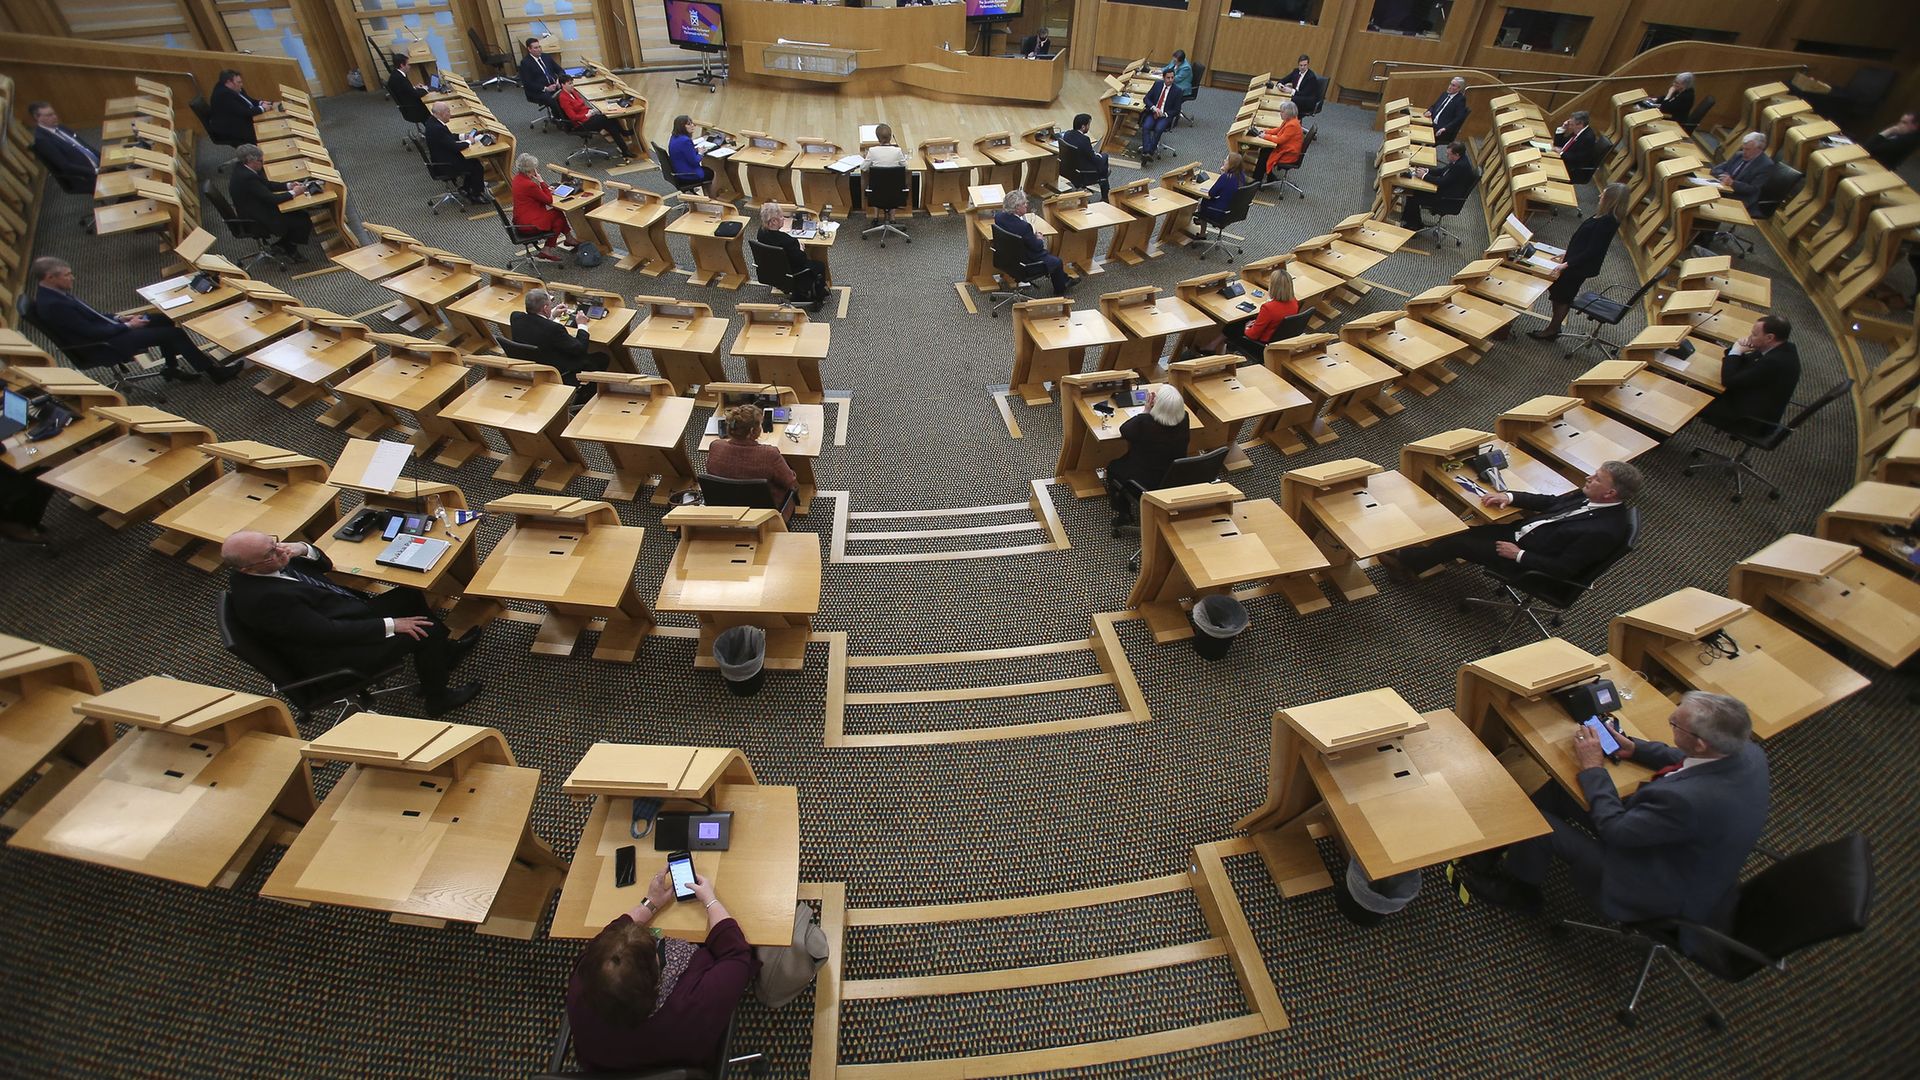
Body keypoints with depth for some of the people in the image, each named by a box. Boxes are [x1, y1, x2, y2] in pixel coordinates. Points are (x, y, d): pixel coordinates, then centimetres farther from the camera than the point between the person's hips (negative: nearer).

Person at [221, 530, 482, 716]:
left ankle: (444, 651, 30)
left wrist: (304, 549, -14)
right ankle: (437, 697, 8)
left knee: (411, 595, 12)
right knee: (424, 631, -13)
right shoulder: (262, 599, -31)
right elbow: (329, 632, -27)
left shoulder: (271, 563, -6)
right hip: (335, 655, -10)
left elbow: (325, 565, 8)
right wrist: (390, 625, -23)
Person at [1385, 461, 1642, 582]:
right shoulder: (1591, 497, -4)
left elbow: (1564, 568, -25)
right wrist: (1509, 497, -3)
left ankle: (1408, 563, 15)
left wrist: (1519, 554, -21)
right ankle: (1410, 561, 18)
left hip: (1528, 560, -8)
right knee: (1460, 532, 3)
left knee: (1456, 543, -7)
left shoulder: (1605, 531, -28)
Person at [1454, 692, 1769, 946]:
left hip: (1661, 891, -8)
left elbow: (1616, 829, -25)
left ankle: (1517, 889, 26)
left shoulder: (1687, 800, -41)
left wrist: (1593, 768, -15)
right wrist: (1636, 748, 4)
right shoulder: (1747, 752, -16)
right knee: (1560, 787, 7)